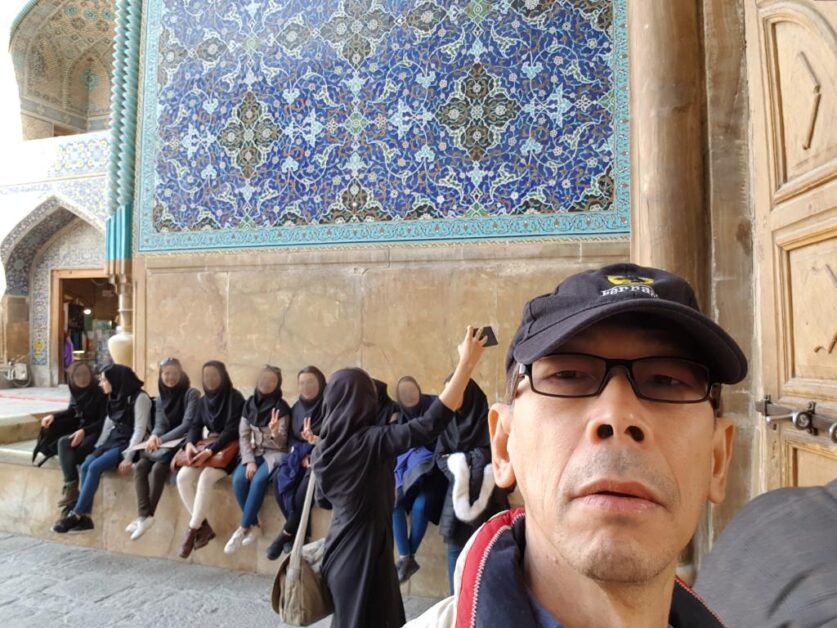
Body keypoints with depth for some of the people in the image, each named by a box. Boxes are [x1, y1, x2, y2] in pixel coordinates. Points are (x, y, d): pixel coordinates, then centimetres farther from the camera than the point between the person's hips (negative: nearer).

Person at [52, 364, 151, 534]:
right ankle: (85, 517, -11)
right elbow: (108, 425, 15)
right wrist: (97, 447, 5)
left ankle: (76, 514, -13)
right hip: (113, 440, 8)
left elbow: (140, 429, -18)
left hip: (128, 443, -8)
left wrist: (128, 457, -24)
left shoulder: (140, 398, -14)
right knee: (85, 466, -13)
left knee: (95, 467, -23)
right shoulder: (115, 397, 12)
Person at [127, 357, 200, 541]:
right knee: (140, 466, -17)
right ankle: (143, 515, -19)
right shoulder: (161, 398, 10)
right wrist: (154, 437, -20)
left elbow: (188, 425, -18)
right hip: (165, 443, 6)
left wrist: (162, 440, -24)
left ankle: (147, 515, -14)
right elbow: (159, 425, 4)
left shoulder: (192, 394, -10)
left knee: (158, 468, -27)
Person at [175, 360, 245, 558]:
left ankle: (192, 530, -17)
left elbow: (232, 430, -16)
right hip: (207, 447, 7)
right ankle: (204, 527, -11)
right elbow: (195, 426, 7)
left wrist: (210, 451, -25)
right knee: (183, 477, -17)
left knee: (205, 478, -30)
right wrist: (190, 444, -14)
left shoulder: (235, 398, -9)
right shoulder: (204, 400, 12)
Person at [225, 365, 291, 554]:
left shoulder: (281, 408, -11)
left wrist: (276, 432, -36)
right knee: (238, 479, -23)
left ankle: (242, 528, -15)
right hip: (255, 451, 4)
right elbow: (243, 436, 2)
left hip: (275, 453, -4)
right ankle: (254, 525, -9)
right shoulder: (250, 404, 2)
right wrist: (249, 461, -12)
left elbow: (282, 443, -13)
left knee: (258, 480, -30)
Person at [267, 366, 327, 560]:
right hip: (300, 456, 5)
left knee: (306, 485, -30)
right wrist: (302, 454, -9)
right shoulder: (297, 408, 11)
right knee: (279, 479, -22)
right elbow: (291, 438, 10)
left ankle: (287, 534, -12)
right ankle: (300, 531, -10)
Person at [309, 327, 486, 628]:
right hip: (365, 552, -7)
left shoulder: (322, 448, -2)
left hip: (340, 550, 8)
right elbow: (430, 423, -33)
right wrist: (467, 363, -31)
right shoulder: (372, 441, -24)